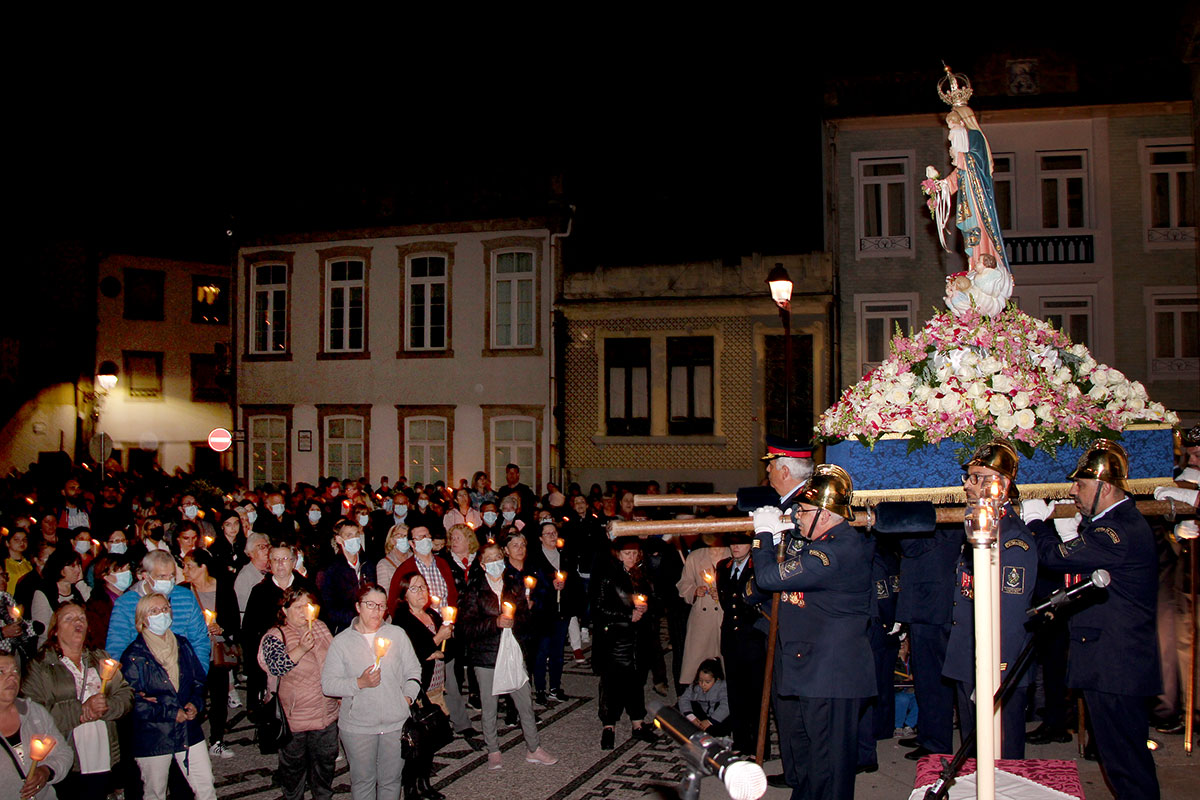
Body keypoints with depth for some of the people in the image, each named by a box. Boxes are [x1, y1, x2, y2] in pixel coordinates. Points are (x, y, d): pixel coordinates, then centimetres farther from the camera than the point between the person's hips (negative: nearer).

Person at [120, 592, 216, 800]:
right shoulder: (134, 656, -7)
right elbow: (133, 701, -11)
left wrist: (195, 703, -6)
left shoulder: (182, 645, 8)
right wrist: (171, 713, -15)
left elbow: (199, 679, 14)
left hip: (189, 731, 4)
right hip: (152, 737, -3)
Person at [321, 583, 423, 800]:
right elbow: (327, 684, -5)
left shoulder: (397, 634, 5)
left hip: (396, 724, 1)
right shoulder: (341, 642, -1)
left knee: (391, 779, 11)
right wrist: (359, 683, -16)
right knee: (363, 781, 9)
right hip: (357, 726, -1)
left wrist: (408, 697, -4)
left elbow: (413, 671, 10)